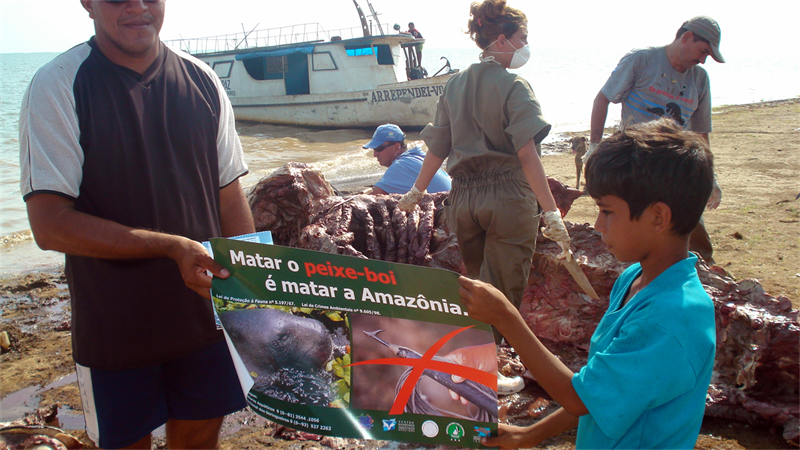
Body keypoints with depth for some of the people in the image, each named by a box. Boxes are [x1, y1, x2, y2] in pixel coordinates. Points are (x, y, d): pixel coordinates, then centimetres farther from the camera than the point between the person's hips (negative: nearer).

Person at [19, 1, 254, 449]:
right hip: (115, 328, -3)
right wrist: (170, 246, -25)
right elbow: (50, 224, -17)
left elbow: (230, 197, 5)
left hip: (208, 313, 4)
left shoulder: (203, 82, 1)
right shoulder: (58, 86, -11)